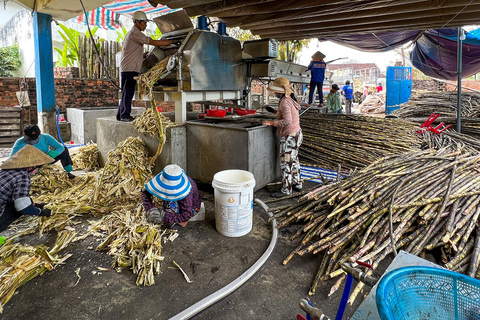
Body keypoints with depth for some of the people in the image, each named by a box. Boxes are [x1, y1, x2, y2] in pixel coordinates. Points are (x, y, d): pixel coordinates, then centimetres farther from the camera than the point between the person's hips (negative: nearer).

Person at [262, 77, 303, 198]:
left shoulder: (285, 102, -20)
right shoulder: (290, 99, 9)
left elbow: (287, 121, -29)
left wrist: (273, 123, -20)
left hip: (289, 137, -10)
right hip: (296, 133, 10)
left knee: (286, 163, 0)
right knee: (293, 160, 20)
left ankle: (286, 190, 9)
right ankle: (297, 184, 32)